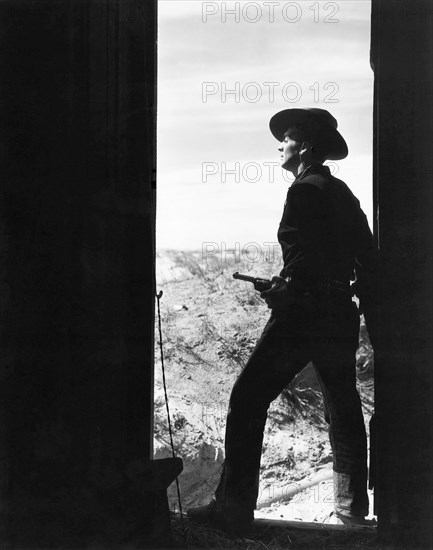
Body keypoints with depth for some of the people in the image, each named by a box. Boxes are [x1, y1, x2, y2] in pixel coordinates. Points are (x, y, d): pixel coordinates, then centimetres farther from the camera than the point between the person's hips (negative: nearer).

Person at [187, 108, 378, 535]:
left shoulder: (305, 191, -10)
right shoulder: (343, 193, 15)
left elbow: (305, 261, -21)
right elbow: (368, 259, 16)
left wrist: (279, 292, -5)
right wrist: (373, 319, 20)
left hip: (301, 313, -9)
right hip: (341, 316, 9)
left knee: (248, 401, -5)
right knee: (343, 408, 17)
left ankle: (234, 508, -5)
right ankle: (352, 506, 27)